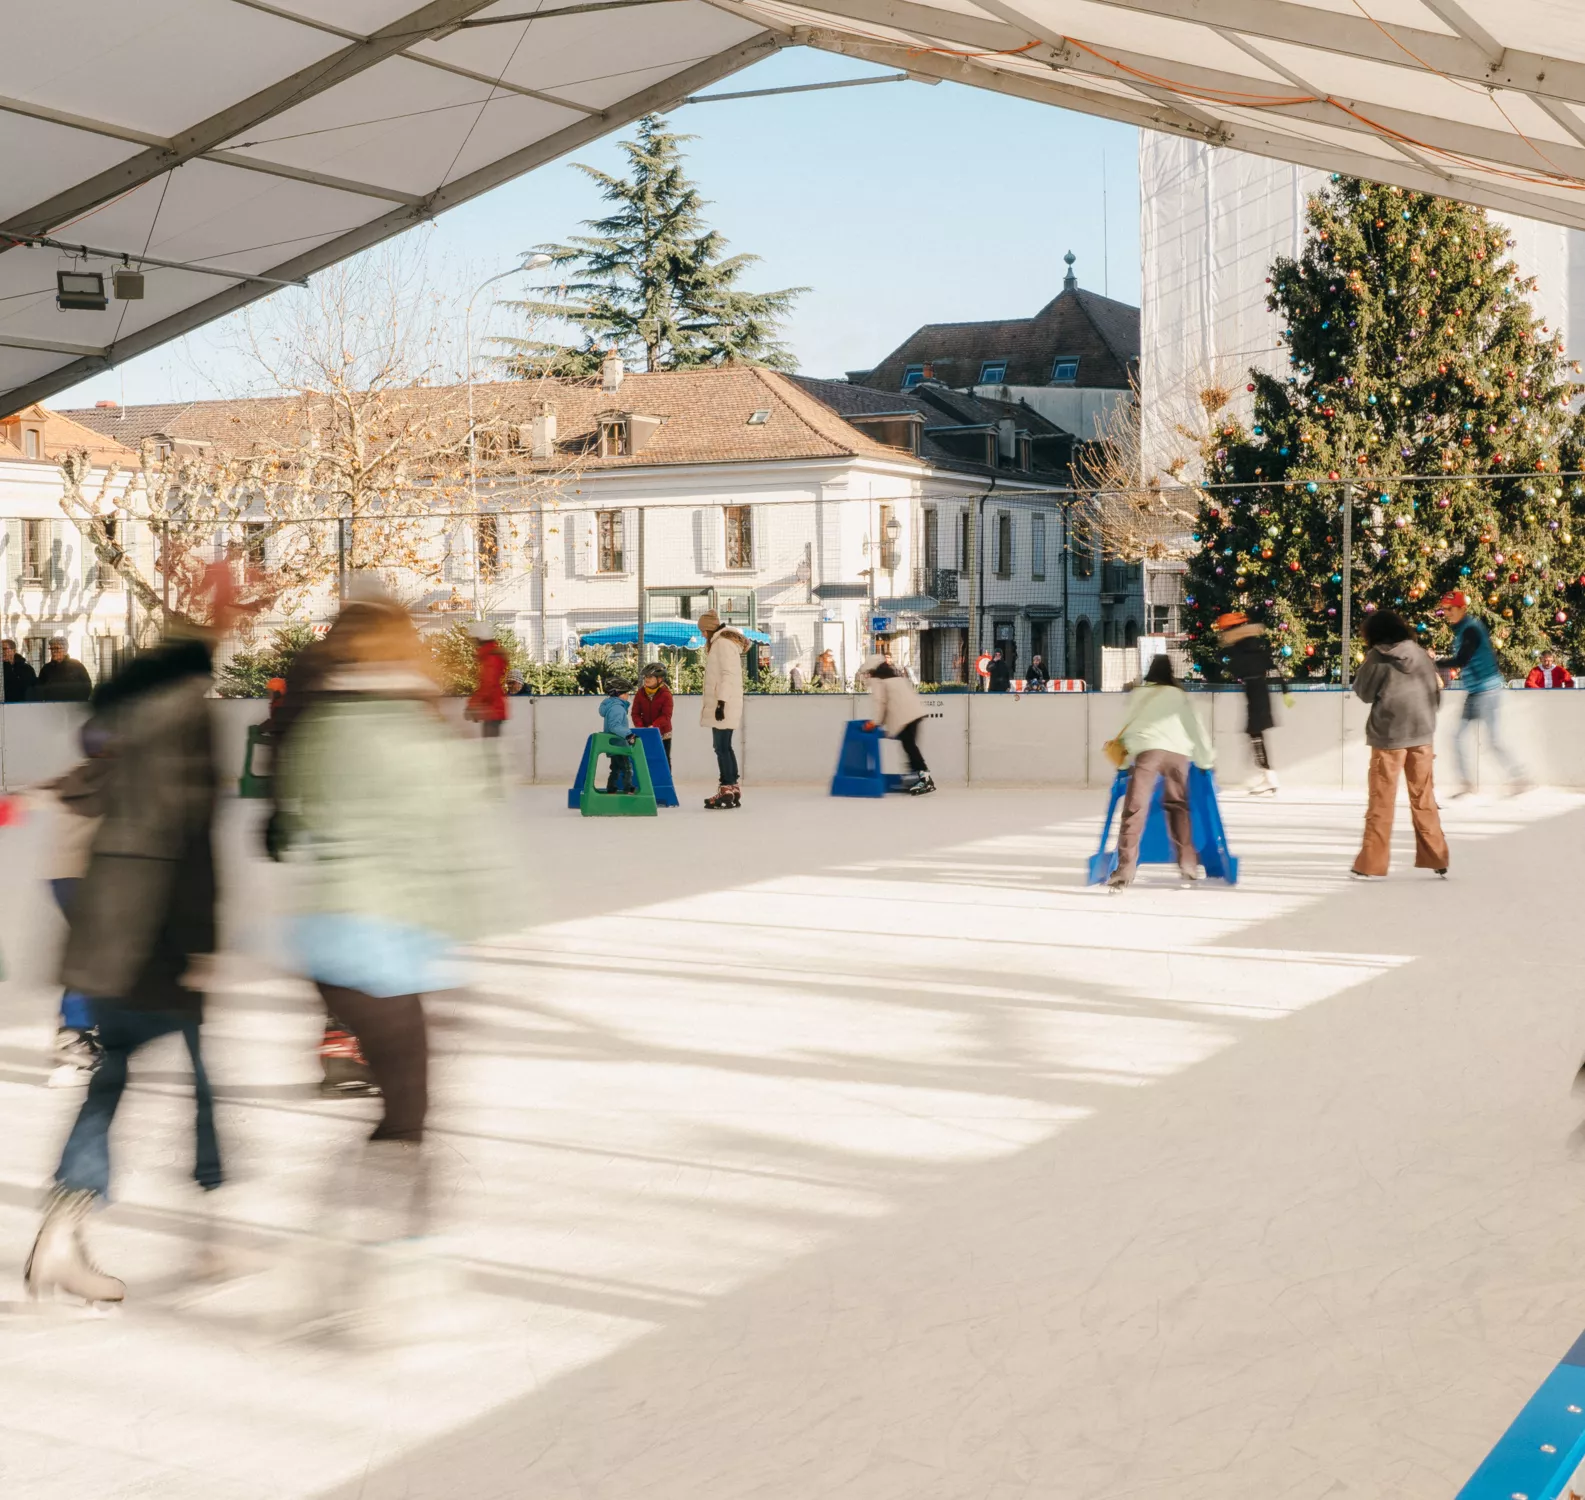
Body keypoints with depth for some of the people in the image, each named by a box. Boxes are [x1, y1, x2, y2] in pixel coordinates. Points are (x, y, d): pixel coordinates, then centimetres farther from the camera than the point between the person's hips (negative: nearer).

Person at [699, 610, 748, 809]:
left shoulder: (723, 643, -11)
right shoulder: (723, 642, 20)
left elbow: (728, 674, -19)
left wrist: (721, 702, -23)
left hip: (724, 705, -10)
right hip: (723, 705, 10)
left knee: (722, 747, -10)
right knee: (725, 747, 12)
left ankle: (727, 791, -11)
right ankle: (733, 791, 15)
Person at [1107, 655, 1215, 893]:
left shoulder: (1139, 694, 26)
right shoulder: (1179, 695, 24)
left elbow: (1128, 725, 28)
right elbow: (1195, 728, 24)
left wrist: (1122, 756, 39)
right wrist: (1206, 760, 35)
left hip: (1147, 749, -1)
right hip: (1177, 752, 1)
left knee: (1135, 810, -9)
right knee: (1178, 807, 18)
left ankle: (1124, 874, -19)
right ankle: (1188, 868, 16)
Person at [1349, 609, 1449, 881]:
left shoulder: (1377, 658, -10)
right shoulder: (1422, 654, 2)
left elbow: (1364, 693, -3)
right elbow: (1436, 695, 7)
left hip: (1388, 735, -4)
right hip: (1421, 734, 4)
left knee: (1381, 800, 4)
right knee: (1423, 797, 15)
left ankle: (1372, 864, 6)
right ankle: (1436, 857, 18)